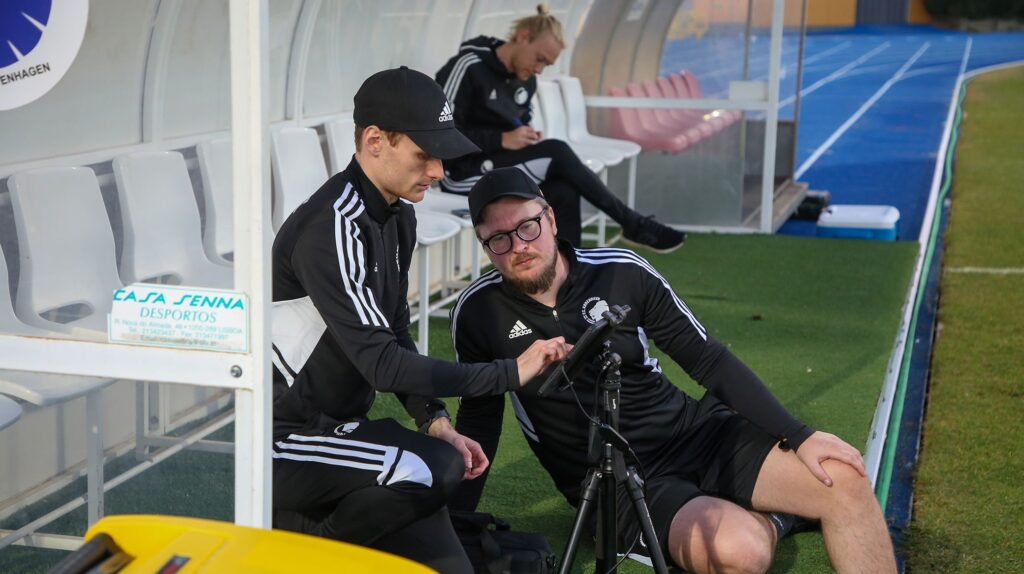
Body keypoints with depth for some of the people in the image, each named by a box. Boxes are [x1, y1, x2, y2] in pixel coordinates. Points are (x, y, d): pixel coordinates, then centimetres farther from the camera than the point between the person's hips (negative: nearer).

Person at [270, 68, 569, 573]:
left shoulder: (397, 216, 6)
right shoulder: (332, 228, -23)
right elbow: (381, 362, -27)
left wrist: (436, 422, -4)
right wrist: (510, 372, -25)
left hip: (340, 423, 8)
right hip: (284, 440, -8)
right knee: (433, 469, -29)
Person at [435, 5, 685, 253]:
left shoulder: (526, 81, 8)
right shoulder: (469, 67, -15)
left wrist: (528, 136, -4)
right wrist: (503, 140, -25)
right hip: (463, 171, -7)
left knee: (564, 192, -26)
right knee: (557, 153, -24)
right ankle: (632, 224, -14)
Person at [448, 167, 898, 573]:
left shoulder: (622, 272, -6)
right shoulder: (480, 312, -6)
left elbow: (710, 361, -1)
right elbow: (478, 420, 6)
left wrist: (800, 437, -7)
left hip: (694, 435, 2)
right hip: (616, 485, -2)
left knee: (845, 482, -18)